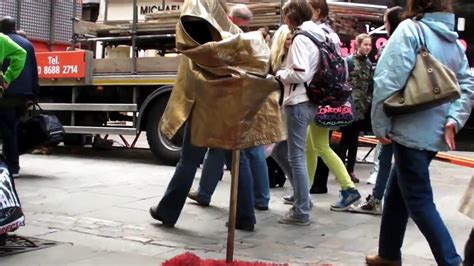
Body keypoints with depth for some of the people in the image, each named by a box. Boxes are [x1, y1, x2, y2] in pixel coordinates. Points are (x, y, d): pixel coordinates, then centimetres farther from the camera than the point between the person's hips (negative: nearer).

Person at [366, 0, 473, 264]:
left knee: (419, 202, -2)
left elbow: (389, 79, -16)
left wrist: (380, 123, -10)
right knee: (397, 193, 19)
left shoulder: (410, 29, -8)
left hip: (412, 130, -8)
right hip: (437, 132, 8)